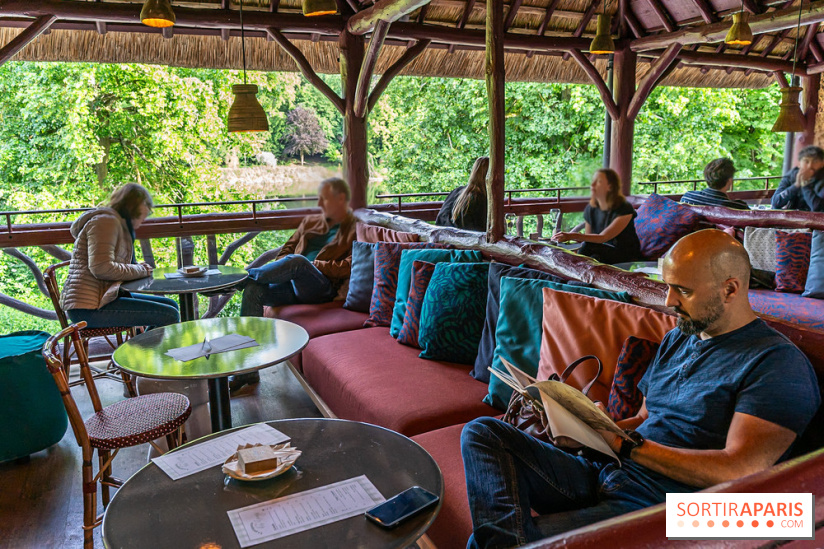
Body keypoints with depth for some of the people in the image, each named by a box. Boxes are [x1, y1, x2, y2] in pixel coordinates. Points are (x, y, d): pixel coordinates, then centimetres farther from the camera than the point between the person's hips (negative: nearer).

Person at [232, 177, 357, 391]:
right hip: (293, 284, 6)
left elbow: (349, 267, -7)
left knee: (297, 260, -36)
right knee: (253, 289, -22)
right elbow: (286, 250, 25)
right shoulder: (310, 222, 26)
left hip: (323, 288, -6)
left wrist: (314, 265, -8)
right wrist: (282, 269, 4)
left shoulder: (356, 229, 6)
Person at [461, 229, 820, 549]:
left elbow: (738, 470, -18)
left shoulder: (779, 363, -8)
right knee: (482, 432, -15)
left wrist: (626, 444, -17)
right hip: (604, 478, 9)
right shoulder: (676, 339, 18)